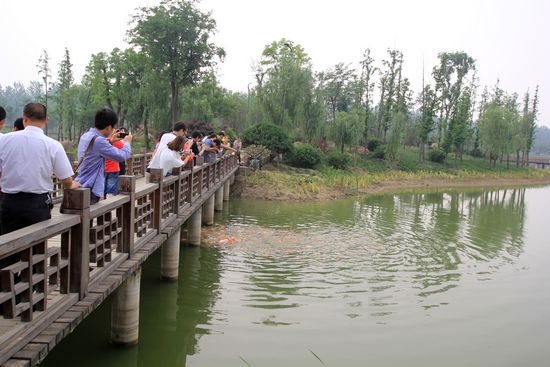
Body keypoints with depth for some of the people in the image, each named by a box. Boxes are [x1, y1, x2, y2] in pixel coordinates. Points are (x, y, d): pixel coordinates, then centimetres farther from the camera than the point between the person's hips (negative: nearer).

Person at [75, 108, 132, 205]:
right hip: (90, 191, -10)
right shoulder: (98, 140, -21)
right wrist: (127, 142, 4)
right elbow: (122, 156, -16)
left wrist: (109, 142, 16)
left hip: (80, 186, 10)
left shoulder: (85, 136, 7)